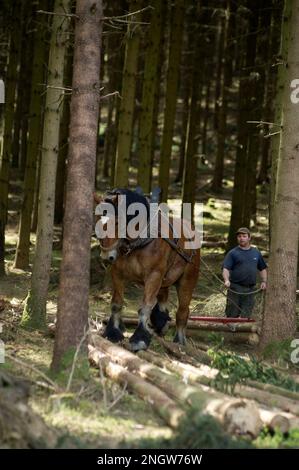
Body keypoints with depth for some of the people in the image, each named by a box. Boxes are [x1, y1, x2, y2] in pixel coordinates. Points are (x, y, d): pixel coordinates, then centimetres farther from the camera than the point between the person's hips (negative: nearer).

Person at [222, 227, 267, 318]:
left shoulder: (256, 253, 14)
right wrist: (226, 280, -25)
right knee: (232, 315, -3)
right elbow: (226, 268, -8)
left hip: (250, 289, 3)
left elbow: (262, 269, 22)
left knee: (246, 316, 4)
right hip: (235, 288, -3)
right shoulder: (233, 253, 1)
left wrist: (264, 281, 7)